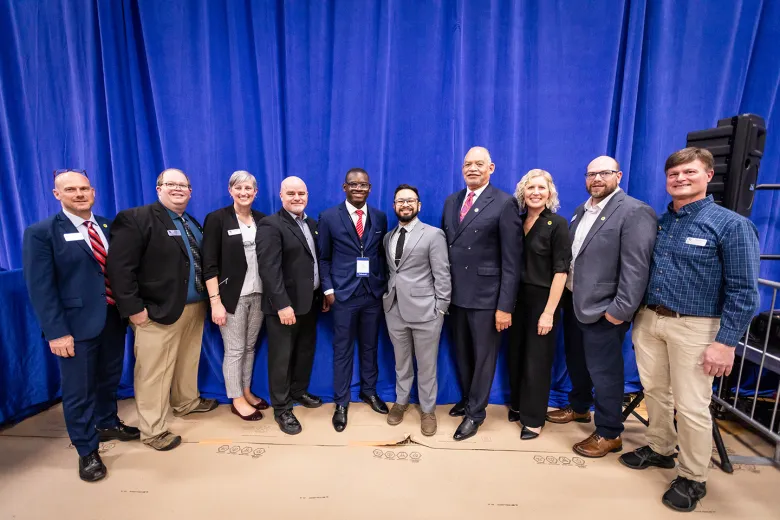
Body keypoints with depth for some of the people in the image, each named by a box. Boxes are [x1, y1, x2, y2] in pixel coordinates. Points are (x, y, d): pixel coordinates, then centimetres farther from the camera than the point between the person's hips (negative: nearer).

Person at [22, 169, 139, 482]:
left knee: (109, 380, 21)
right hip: (77, 325, -4)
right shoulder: (41, 233, -7)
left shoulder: (109, 227, 7)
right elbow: (40, 288, -11)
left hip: (114, 318, 5)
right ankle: (87, 452, 27)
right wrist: (56, 332, -16)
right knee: (78, 391, 8)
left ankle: (107, 424, 45)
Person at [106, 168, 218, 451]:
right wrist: (134, 308, -19)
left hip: (195, 307, 8)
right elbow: (120, 268, -17)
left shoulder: (193, 223, 14)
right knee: (154, 372, 5)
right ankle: (153, 431, 20)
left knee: (188, 361, 22)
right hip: (160, 311, -7)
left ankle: (186, 402, 43)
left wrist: (208, 297, 7)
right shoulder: (135, 219, -11)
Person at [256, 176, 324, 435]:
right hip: (285, 305, -7)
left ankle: (299, 391, 40)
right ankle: (281, 409, 22)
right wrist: (282, 305, -24)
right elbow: (269, 269, -20)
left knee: (306, 351, 20)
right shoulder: (271, 225, -12)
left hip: (310, 301, 8)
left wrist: (324, 293, 9)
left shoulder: (312, 224, 11)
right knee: (282, 357, 6)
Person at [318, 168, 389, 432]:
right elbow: (323, 257, 0)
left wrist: (384, 285, 4)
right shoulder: (329, 217, -2)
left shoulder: (379, 217, 5)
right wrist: (328, 289, -6)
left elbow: (382, 254, 9)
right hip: (344, 293, -2)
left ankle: (369, 391, 35)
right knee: (343, 349, 7)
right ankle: (341, 402, 22)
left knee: (370, 346, 15)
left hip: (374, 293, 3)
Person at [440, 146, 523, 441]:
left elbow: (512, 260, -12)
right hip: (455, 293, 5)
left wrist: (505, 306, -15)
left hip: (486, 295, -5)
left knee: (483, 356, 10)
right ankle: (467, 399, 41)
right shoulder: (451, 201, 9)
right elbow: (443, 246, 9)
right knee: (461, 354, 19)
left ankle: (475, 412, 29)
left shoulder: (505, 204, -9)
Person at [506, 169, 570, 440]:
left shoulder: (558, 224, -10)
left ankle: (533, 418, 26)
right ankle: (517, 404, 37)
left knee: (536, 360, 8)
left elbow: (561, 270, -13)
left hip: (542, 300, -5)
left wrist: (549, 312, -17)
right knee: (515, 356, 15)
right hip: (517, 298, 5)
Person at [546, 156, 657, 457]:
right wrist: (564, 294, 11)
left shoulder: (634, 212, -13)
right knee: (576, 362, 22)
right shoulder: (582, 210, 12)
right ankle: (578, 407, 44)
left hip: (602, 309, -7)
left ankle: (609, 434, 23)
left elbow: (636, 267, -19)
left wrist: (621, 310, -21)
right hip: (572, 302, 8)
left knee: (603, 372, 5)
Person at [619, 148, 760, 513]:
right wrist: (635, 314, 6)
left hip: (694, 326, -5)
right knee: (654, 391, 17)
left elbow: (743, 291, -10)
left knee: (691, 406, 5)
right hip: (648, 319, 5)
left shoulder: (732, 225, -8)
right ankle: (659, 449, 39)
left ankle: (693, 478, 26)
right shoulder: (657, 223, 6)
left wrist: (725, 342, -15)